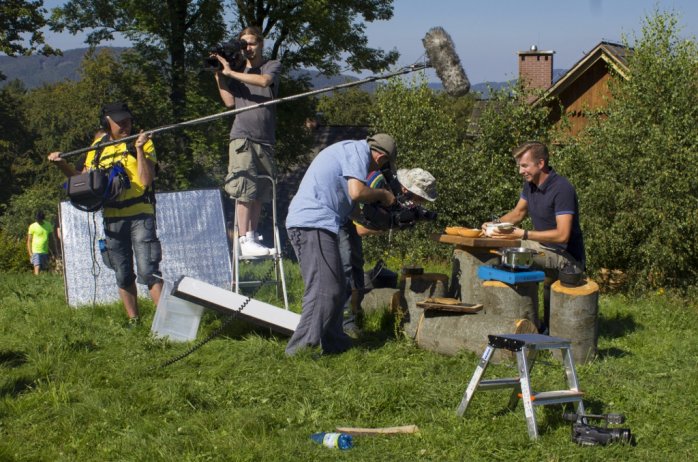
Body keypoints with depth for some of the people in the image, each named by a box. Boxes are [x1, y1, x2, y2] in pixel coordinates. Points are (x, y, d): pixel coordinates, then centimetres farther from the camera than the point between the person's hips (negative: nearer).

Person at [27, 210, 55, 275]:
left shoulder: (48, 225, 6)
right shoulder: (32, 226, -4)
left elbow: (51, 238, 13)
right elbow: (29, 241, -2)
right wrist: (30, 253, -10)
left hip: (45, 252, 4)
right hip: (36, 251, -4)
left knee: (44, 269, 6)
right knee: (37, 268, -17)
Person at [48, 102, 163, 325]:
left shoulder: (143, 143, -2)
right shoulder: (97, 147, 9)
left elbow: (146, 180, -14)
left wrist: (139, 149, -22)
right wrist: (63, 165, 1)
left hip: (140, 216, -4)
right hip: (112, 218, 4)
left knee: (148, 271, -12)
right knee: (123, 276, 9)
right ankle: (133, 320, 20)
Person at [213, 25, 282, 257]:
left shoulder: (272, 66, 11)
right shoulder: (238, 73, 16)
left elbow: (264, 81, -12)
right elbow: (230, 101, 3)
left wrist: (230, 73, -9)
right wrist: (219, 76, -2)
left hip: (265, 139, 1)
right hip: (242, 136, -1)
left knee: (259, 193, 4)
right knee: (245, 189, -11)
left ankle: (253, 237, 11)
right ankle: (245, 240, -12)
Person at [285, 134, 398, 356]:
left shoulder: (347, 149, 26)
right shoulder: (357, 151, -5)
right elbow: (356, 192, -18)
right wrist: (382, 195, -1)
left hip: (302, 222, 11)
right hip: (314, 223, -11)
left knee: (337, 288, 16)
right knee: (324, 291, -13)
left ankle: (334, 344, 22)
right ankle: (300, 351, -16)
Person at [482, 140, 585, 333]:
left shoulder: (562, 189, -22)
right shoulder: (530, 184, 6)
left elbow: (562, 235, -29)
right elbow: (518, 213, 20)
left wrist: (522, 234, -30)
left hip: (568, 258, -10)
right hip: (546, 250, 10)